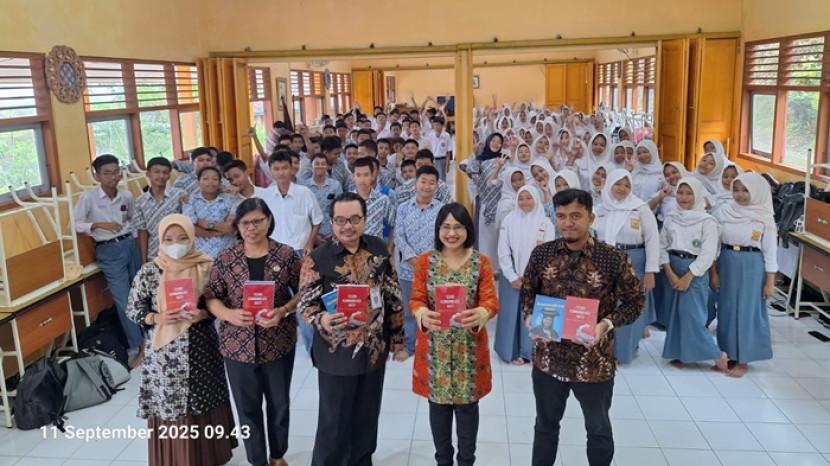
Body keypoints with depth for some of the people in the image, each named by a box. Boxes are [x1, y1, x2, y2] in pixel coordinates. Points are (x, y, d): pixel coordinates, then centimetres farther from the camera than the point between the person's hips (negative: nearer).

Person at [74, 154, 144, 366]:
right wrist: (99, 225, -22)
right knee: (124, 301, -3)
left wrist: (134, 239, 7)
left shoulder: (126, 195, 2)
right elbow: (76, 224, -9)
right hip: (109, 251, -4)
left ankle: (147, 338, 29)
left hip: (130, 245, 4)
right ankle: (136, 347, 9)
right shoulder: (88, 197, -9)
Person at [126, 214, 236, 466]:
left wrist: (202, 314, -19)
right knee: (169, 409, 6)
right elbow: (132, 309, 1)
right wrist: (157, 318, -17)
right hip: (165, 353, 0)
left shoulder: (207, 267, -5)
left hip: (201, 350, 1)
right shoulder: (148, 272, -4)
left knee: (205, 406, 12)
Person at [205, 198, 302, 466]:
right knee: (248, 407, 13)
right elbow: (210, 296, -1)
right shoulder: (225, 259, -4)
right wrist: (229, 314, -20)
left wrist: (283, 311, -19)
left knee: (279, 403, 17)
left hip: (279, 343, 0)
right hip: (238, 345, 0)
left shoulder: (286, 255, -6)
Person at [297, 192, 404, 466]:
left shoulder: (378, 249, -2)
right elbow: (306, 303, -13)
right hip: (337, 354, -4)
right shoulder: (317, 259, -14)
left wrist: (397, 336, 9)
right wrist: (322, 320, -34)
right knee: (334, 421, 8)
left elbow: (392, 296, 6)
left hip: (375, 349, 4)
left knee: (367, 415, 20)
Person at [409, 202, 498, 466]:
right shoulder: (425, 261, -1)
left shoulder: (481, 262, -2)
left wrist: (480, 314, -31)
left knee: (467, 403, 10)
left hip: (470, 346, 0)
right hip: (434, 346, 1)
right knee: (438, 402, 12)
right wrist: (423, 315, -28)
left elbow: (491, 301, -7)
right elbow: (416, 299, -4)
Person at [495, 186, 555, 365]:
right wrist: (513, 277, -7)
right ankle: (514, 352, 16)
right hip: (512, 277, 1)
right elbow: (503, 252, -1)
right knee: (512, 314, 5)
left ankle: (531, 351, 15)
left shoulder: (545, 222, -1)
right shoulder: (509, 220, 0)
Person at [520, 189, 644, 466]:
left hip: (594, 362, -2)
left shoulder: (614, 259, -13)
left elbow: (634, 301, -5)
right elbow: (527, 291, 8)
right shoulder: (542, 254, -5)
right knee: (546, 424, 22)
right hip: (548, 358, 2)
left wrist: (607, 324, -22)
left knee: (598, 429, 20)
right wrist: (529, 316, -12)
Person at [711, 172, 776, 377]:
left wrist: (770, 281, -6)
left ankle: (742, 360, 14)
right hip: (727, 265, 3)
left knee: (747, 312, 3)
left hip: (752, 267, -3)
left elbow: (770, 251, -5)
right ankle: (727, 354, 24)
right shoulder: (724, 212, 0)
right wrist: (713, 272, 3)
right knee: (726, 309, 10)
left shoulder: (764, 217, -7)